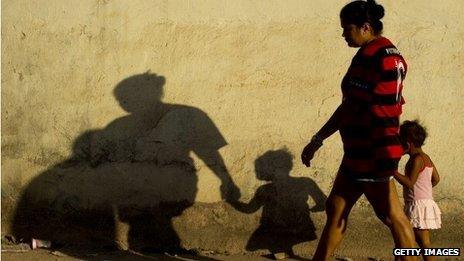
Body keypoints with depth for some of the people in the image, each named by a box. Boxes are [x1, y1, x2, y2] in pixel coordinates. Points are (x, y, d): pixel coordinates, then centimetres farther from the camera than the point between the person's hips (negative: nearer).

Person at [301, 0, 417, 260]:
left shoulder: (386, 57, -16)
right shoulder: (365, 56, 15)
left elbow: (387, 114, -23)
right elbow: (349, 106, 23)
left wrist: (385, 165, -28)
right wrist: (317, 140, 27)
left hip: (372, 155, -10)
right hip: (356, 153, 10)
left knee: (392, 215, -5)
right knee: (335, 208, 14)